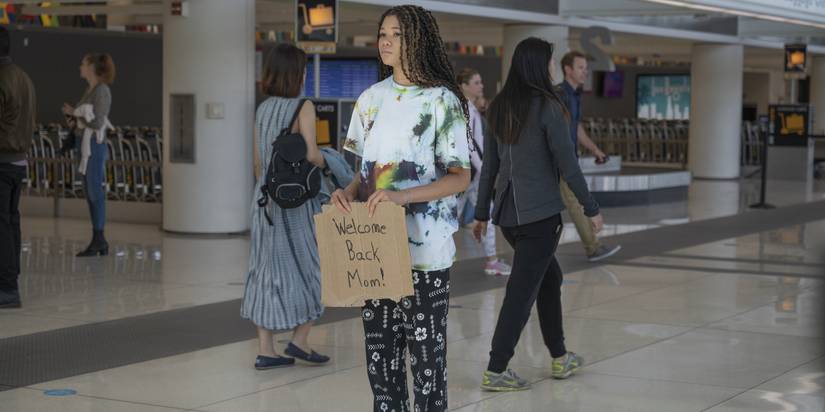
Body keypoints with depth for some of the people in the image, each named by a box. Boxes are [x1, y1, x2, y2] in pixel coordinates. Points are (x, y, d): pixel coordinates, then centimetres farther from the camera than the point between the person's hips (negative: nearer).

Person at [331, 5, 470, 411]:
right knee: (380, 354, 8)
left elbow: (460, 177, -9)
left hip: (423, 248, -5)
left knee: (425, 350, 0)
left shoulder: (442, 101, -6)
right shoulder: (371, 99, 10)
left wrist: (402, 195, -23)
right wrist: (348, 192, -5)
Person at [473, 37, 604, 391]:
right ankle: (495, 370, -2)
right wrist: (591, 208, -4)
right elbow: (567, 163, -12)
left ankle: (560, 358, 29)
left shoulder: (498, 107, 7)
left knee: (549, 276, 21)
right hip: (540, 213, -7)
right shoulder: (547, 107, -12)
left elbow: (489, 165, 11)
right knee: (523, 291, -2)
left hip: (507, 212, 7)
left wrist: (481, 213, 17)